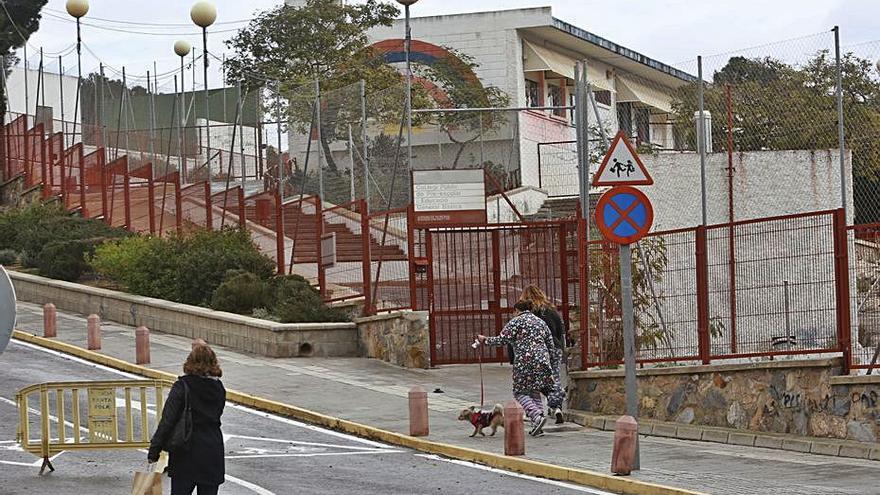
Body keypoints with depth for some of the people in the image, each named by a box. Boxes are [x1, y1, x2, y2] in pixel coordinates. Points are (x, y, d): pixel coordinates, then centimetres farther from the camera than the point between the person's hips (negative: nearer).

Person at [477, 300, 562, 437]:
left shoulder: (516, 321, 0)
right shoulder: (541, 322, 19)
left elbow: (502, 340, -6)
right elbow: (550, 345, 18)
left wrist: (485, 340, 5)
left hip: (524, 361, -6)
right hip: (542, 361, 6)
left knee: (521, 392, 2)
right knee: (535, 391, 14)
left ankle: (537, 416, -19)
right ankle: (538, 426, 6)